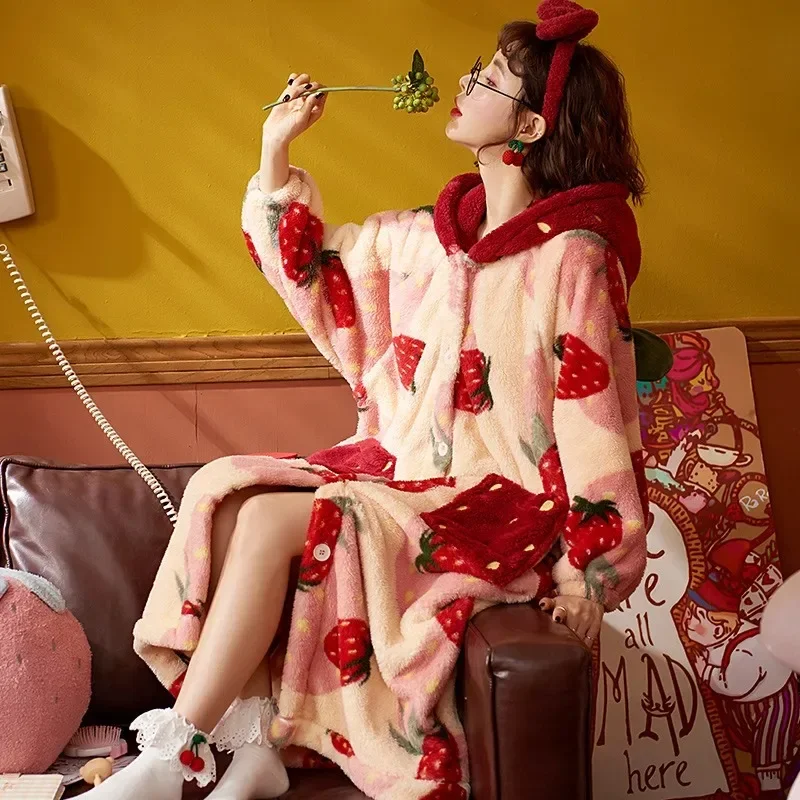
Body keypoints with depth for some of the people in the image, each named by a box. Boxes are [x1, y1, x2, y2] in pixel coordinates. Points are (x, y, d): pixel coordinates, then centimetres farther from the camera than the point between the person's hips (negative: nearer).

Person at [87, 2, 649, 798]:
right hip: (403, 463, 7)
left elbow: (596, 417, -14)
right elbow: (308, 267, 19)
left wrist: (588, 566, -13)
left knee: (272, 520, -23)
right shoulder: (427, 235, 8)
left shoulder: (571, 256, -13)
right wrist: (276, 148, 12)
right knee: (229, 490, -13)